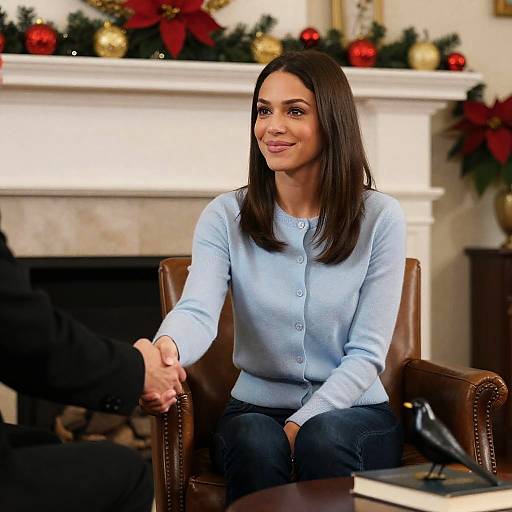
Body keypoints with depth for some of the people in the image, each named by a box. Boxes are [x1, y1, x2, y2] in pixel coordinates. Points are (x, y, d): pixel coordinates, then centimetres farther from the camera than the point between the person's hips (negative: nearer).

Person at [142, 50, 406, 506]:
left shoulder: (379, 217, -3)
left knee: (322, 439, -34)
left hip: (353, 413, 0)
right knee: (257, 445, -33)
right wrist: (166, 349, -42)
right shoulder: (226, 216, 0)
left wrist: (301, 426, -19)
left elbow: (367, 352, -6)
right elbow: (198, 311, -18)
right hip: (257, 409, 1)